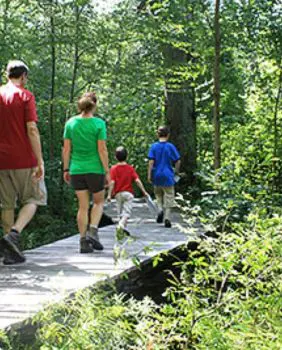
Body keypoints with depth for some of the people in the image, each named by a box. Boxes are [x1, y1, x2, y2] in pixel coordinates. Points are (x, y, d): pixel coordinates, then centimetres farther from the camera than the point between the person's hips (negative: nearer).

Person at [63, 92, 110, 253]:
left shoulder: (71, 123, 1)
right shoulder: (99, 123, -9)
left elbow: (66, 149, 2)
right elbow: (102, 150, -11)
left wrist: (66, 169, 10)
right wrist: (107, 171, -5)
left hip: (77, 170, 3)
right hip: (95, 169, -3)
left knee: (83, 206, 9)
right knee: (99, 202, 16)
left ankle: (84, 241, 6)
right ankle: (93, 231, -5)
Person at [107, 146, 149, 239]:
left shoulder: (114, 168, -4)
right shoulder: (130, 168, 0)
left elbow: (112, 182, -12)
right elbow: (137, 180, -7)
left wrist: (109, 194, -11)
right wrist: (144, 192, -3)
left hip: (118, 194, 1)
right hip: (128, 193, -1)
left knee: (121, 213, 16)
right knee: (126, 212, -4)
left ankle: (123, 229, 21)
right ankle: (121, 225, -28)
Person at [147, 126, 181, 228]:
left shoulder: (154, 146, -3)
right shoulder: (170, 146, -5)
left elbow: (151, 162, -7)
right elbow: (177, 161, -2)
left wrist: (149, 175, -3)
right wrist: (176, 172, 14)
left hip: (157, 175, 1)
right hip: (168, 175, -1)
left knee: (158, 195, 21)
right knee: (168, 197, 5)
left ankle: (160, 209, -4)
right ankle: (167, 218, -2)